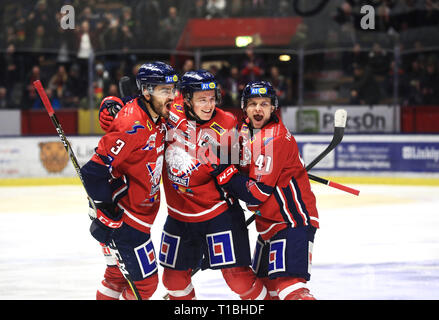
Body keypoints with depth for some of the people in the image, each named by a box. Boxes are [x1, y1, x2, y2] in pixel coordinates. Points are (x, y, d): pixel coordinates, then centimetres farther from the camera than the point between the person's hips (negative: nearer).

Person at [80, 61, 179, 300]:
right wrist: (107, 215, -24)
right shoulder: (133, 127, -27)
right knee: (144, 282, -5)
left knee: (119, 273, 22)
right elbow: (93, 172, -28)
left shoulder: (155, 116, 1)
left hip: (140, 214, 10)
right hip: (121, 219, -10)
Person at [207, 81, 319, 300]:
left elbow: (257, 193, -23)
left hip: (293, 221, -10)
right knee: (265, 282, 19)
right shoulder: (246, 131, 7)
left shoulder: (275, 139, -21)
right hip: (269, 223, 10)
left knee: (287, 282, -24)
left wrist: (223, 172, -20)